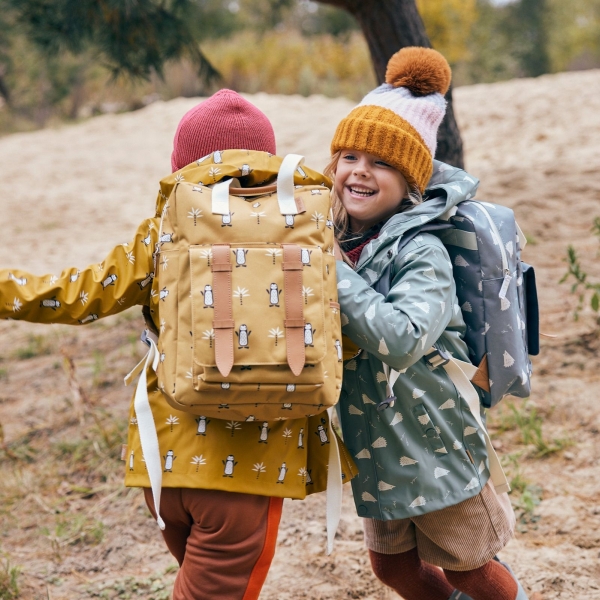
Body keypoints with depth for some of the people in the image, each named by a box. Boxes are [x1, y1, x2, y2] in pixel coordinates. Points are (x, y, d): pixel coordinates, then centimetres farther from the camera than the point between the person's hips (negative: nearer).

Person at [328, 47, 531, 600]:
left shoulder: (422, 252, -22)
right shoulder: (334, 238, -2)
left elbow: (402, 340, -38)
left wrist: (336, 272, -32)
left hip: (436, 444, -7)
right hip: (376, 446, 7)